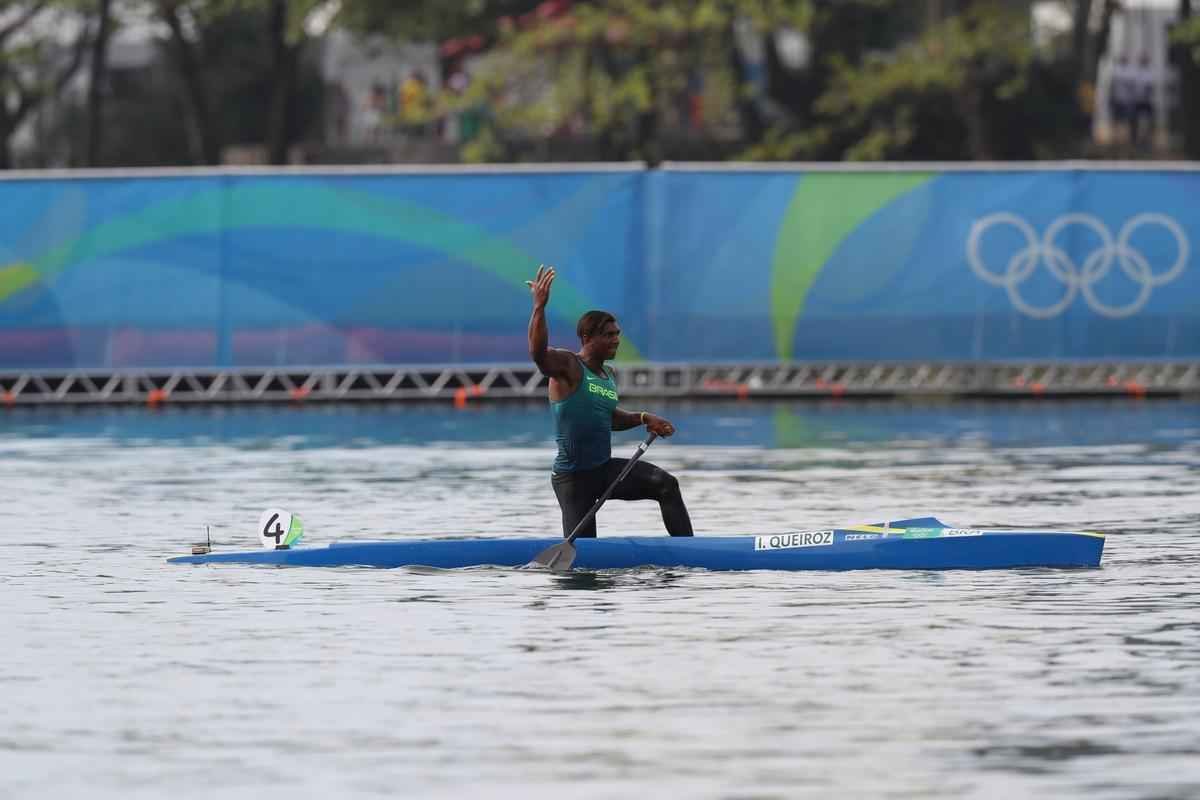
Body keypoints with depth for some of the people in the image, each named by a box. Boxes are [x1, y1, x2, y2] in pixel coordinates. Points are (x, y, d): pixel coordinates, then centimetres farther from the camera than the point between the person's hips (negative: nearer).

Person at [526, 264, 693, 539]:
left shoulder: (609, 376, 11)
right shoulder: (567, 366, -13)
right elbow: (537, 352, -35)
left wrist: (644, 418, 12)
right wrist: (539, 307, -46)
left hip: (606, 469, 7)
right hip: (573, 476, -7)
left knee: (666, 484, -15)